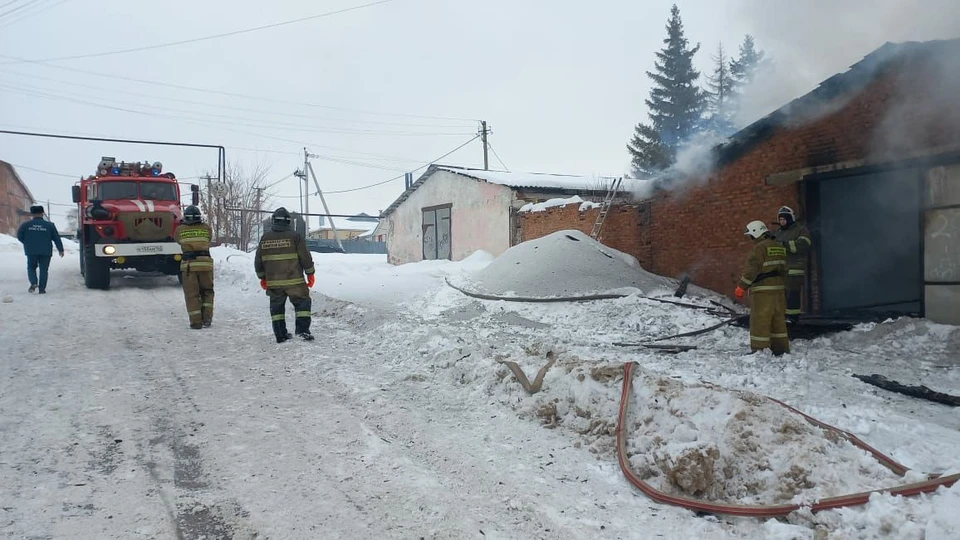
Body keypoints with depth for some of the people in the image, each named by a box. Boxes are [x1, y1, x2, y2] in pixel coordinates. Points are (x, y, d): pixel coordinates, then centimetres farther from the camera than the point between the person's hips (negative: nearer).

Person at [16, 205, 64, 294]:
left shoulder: (25, 225, 0)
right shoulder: (49, 225, -2)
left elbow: (19, 236, 5)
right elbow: (57, 238, 1)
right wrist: (60, 249, 9)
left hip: (31, 251, 1)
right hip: (45, 252, 0)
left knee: (31, 267, 16)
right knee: (43, 269, 6)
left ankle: (33, 283, -7)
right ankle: (42, 288, 3)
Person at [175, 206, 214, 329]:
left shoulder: (180, 230, 4)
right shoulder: (206, 228, 6)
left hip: (188, 264, -1)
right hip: (205, 263, 1)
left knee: (192, 294, 4)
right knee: (207, 292, 14)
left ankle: (196, 322, 0)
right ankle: (207, 319, 5)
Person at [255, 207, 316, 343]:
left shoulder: (265, 238, 5)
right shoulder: (294, 236, -5)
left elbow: (258, 261, 11)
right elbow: (305, 257, -4)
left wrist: (262, 277, 22)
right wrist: (310, 274, 6)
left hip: (273, 282, 3)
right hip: (294, 281, -3)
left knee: (277, 306, 12)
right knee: (302, 302, 6)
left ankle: (280, 335, 14)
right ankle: (302, 330, -3)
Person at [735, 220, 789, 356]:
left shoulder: (760, 247, -13)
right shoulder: (779, 247, 15)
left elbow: (751, 269, -19)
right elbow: (783, 269, 21)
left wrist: (741, 287, -16)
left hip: (762, 290, -9)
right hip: (778, 289, 9)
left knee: (760, 320, -5)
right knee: (778, 319, 14)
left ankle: (759, 349, -4)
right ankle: (781, 348, 19)